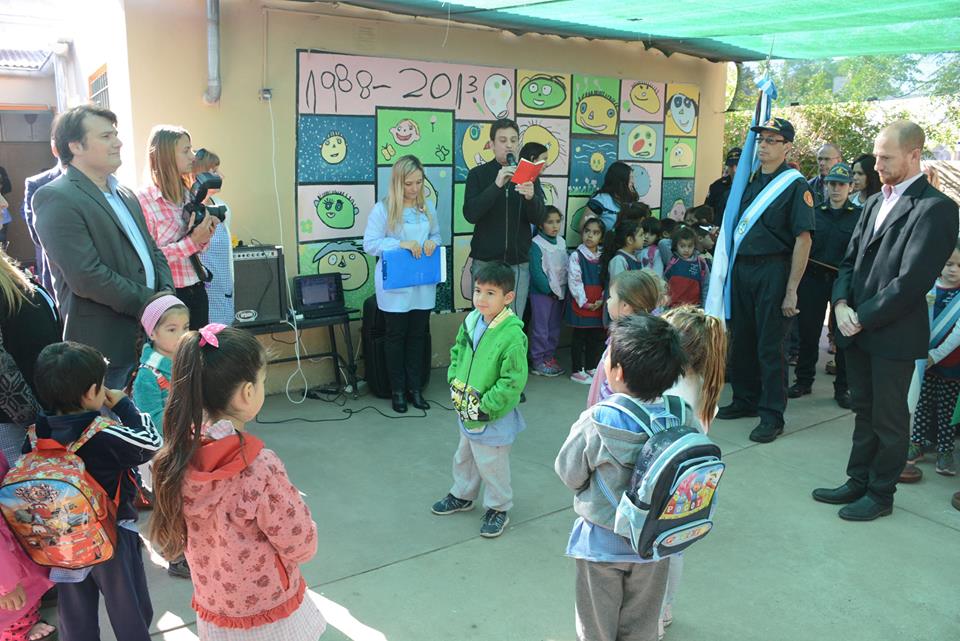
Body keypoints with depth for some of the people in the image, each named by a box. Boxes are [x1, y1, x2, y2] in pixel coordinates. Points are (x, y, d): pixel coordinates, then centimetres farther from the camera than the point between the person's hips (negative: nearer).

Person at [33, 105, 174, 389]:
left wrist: (166, 294, -1)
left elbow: (152, 251, 18)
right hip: (105, 348, -7)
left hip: (150, 335, 7)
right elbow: (87, 277, -20)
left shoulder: (125, 194, 15)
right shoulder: (55, 198, -12)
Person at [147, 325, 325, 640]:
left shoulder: (178, 456, -14)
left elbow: (179, 535, 2)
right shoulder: (260, 468, -32)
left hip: (211, 611, 5)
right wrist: (295, 505, -3)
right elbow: (302, 546, -21)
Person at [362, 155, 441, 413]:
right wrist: (400, 244, -22)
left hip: (423, 284, 4)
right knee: (396, 337, 8)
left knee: (418, 336, 11)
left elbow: (437, 235, 16)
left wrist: (432, 242, -8)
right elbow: (369, 244, -12)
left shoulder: (427, 206, 5)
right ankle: (398, 391, 20)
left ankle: (415, 388, 23)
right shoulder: (382, 208, -10)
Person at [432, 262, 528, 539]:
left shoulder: (512, 335, -26)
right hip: (466, 410, 7)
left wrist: (483, 407, -20)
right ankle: (463, 495, 50)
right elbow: (457, 353, 11)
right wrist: (455, 384, -1)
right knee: (464, 456, 26)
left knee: (491, 464, 10)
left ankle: (498, 508, 33)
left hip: (493, 417, -7)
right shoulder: (471, 321, -5)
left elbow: (512, 382, -24)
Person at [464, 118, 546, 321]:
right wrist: (497, 185, -25)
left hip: (519, 263, 1)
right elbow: (470, 214, -13)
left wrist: (531, 197, -24)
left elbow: (539, 219, -2)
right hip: (485, 261, -1)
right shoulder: (478, 174, 1)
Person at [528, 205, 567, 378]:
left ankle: (550, 357, 25)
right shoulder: (536, 244, -13)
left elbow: (566, 267, 12)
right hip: (541, 292, -7)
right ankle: (538, 362, 8)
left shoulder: (561, 242, 8)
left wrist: (563, 289, 2)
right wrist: (549, 289, -15)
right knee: (540, 328, -1)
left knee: (555, 327, 13)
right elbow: (536, 272, -16)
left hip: (559, 291, 7)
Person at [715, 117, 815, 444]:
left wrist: (791, 290, -16)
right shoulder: (752, 180, 12)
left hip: (773, 271, -6)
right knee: (742, 339, 14)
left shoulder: (795, 185, -8)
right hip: (741, 268, 7)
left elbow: (803, 239, -13)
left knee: (770, 346, 0)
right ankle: (745, 400, 30)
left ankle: (772, 415, 11)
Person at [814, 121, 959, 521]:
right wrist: (842, 303, -3)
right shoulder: (875, 202, 13)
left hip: (893, 334, -7)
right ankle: (858, 482, 29)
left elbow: (911, 281, -19)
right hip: (858, 328, 7)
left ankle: (880, 495, 21)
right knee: (864, 410, 17)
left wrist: (862, 318, -15)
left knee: (889, 419, 7)